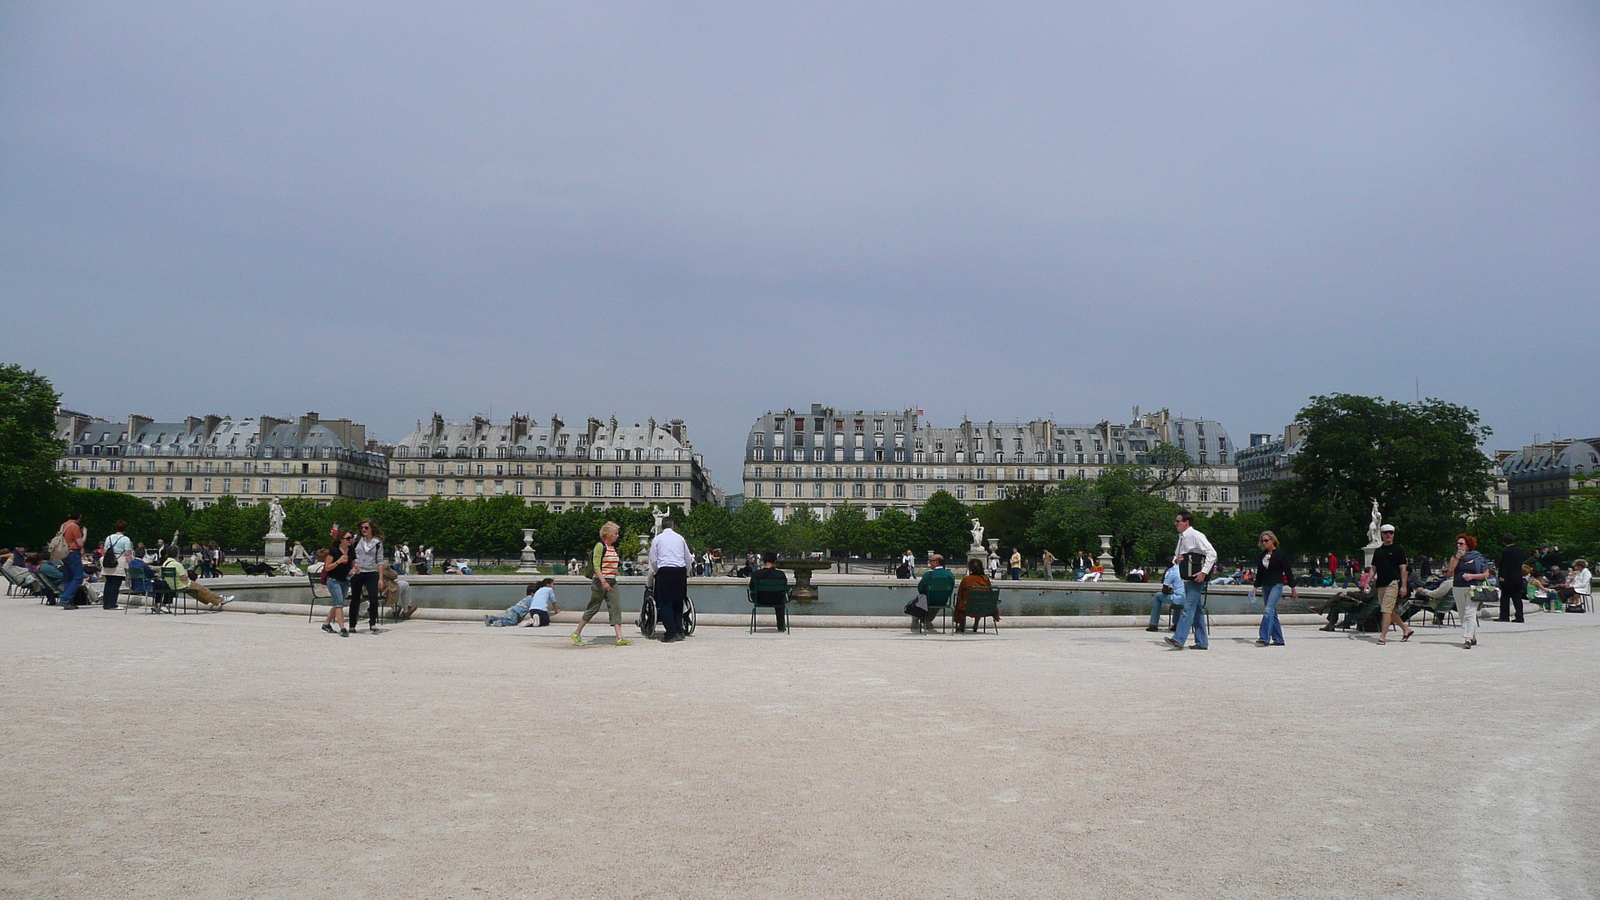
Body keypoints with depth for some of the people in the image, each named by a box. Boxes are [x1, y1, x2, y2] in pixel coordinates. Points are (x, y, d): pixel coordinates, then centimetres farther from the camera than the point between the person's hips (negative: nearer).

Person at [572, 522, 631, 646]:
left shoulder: (613, 547, 15)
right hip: (600, 581, -8)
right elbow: (596, 566, -17)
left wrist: (618, 564, 10)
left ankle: (619, 638, -8)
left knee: (616, 608, -3)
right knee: (593, 608, 1)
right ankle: (576, 634, 16)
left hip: (612, 582, 8)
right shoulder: (600, 546, -10)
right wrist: (603, 582, -25)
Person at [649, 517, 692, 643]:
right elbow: (688, 558, 17)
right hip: (680, 571, 3)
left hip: (665, 571, -3)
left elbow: (653, 560, 5)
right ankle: (679, 631, 7)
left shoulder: (657, 539, 6)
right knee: (678, 602, 12)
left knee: (665, 603, 1)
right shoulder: (680, 538, 12)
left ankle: (670, 634, -4)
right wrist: (686, 573, 31)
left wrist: (655, 571, 22)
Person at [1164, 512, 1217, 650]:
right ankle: (1202, 642, 16)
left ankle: (1178, 639, -23)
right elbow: (1175, 555, 27)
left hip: (1196, 578, -9)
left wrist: (1203, 572, -19)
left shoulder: (1196, 536, -10)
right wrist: (1176, 559, 2)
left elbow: (1212, 553, -16)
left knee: (1188, 608, -15)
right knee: (1197, 610, 12)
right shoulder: (1181, 537, 17)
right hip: (1187, 579, 10)